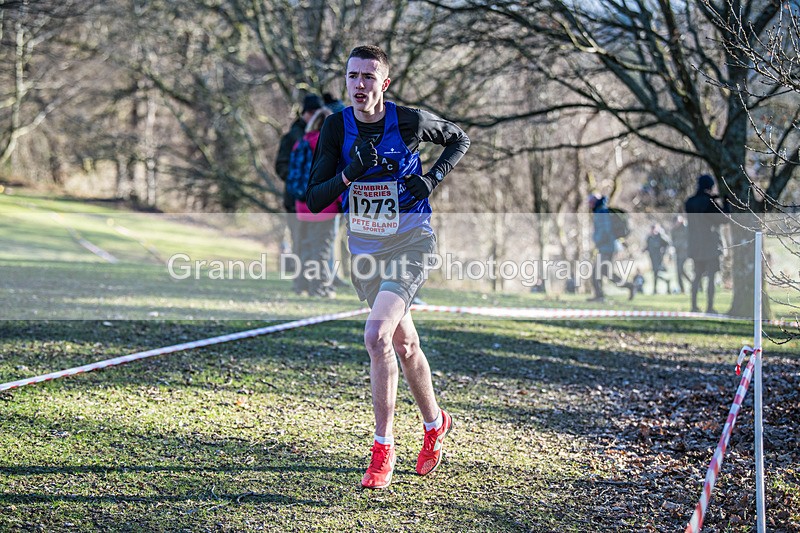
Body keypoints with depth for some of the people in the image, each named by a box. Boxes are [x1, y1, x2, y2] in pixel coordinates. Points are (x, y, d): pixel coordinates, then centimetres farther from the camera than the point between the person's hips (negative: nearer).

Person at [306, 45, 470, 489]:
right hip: (363, 248, 4)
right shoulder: (336, 127, -7)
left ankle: (383, 446, -12)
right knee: (403, 343, 16)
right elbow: (314, 200, -9)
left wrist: (432, 178, -9)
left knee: (376, 336, -22)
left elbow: (459, 140, 7)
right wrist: (349, 174, -27)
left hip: (409, 245, -4)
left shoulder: (410, 121, -14)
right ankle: (434, 423, 38)